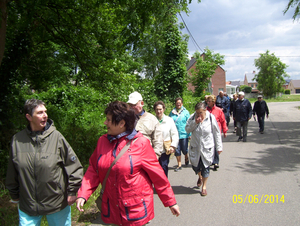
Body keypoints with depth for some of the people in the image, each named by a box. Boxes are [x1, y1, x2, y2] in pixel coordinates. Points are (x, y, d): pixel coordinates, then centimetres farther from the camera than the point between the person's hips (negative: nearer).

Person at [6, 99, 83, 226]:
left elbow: (74, 166, -6)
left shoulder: (56, 137, -10)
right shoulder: (17, 140, -4)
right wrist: (14, 195, 16)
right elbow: (12, 172, 8)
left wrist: (72, 192, -5)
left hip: (57, 204, -1)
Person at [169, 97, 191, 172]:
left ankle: (186, 157, 39)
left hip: (184, 134, -2)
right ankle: (179, 165, 19)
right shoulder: (172, 112, 5)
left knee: (184, 150, 4)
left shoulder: (186, 112, 0)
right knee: (177, 151, 5)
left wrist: (190, 134, -3)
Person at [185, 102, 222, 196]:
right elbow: (187, 129, -8)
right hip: (195, 147, 2)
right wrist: (195, 122, -23)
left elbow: (217, 133, -4)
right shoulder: (192, 117, -5)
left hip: (207, 148, -2)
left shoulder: (211, 118, -11)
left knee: (205, 167, 5)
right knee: (195, 166, 9)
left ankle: (204, 186, 26)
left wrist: (219, 147, -2)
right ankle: (200, 177, 45)